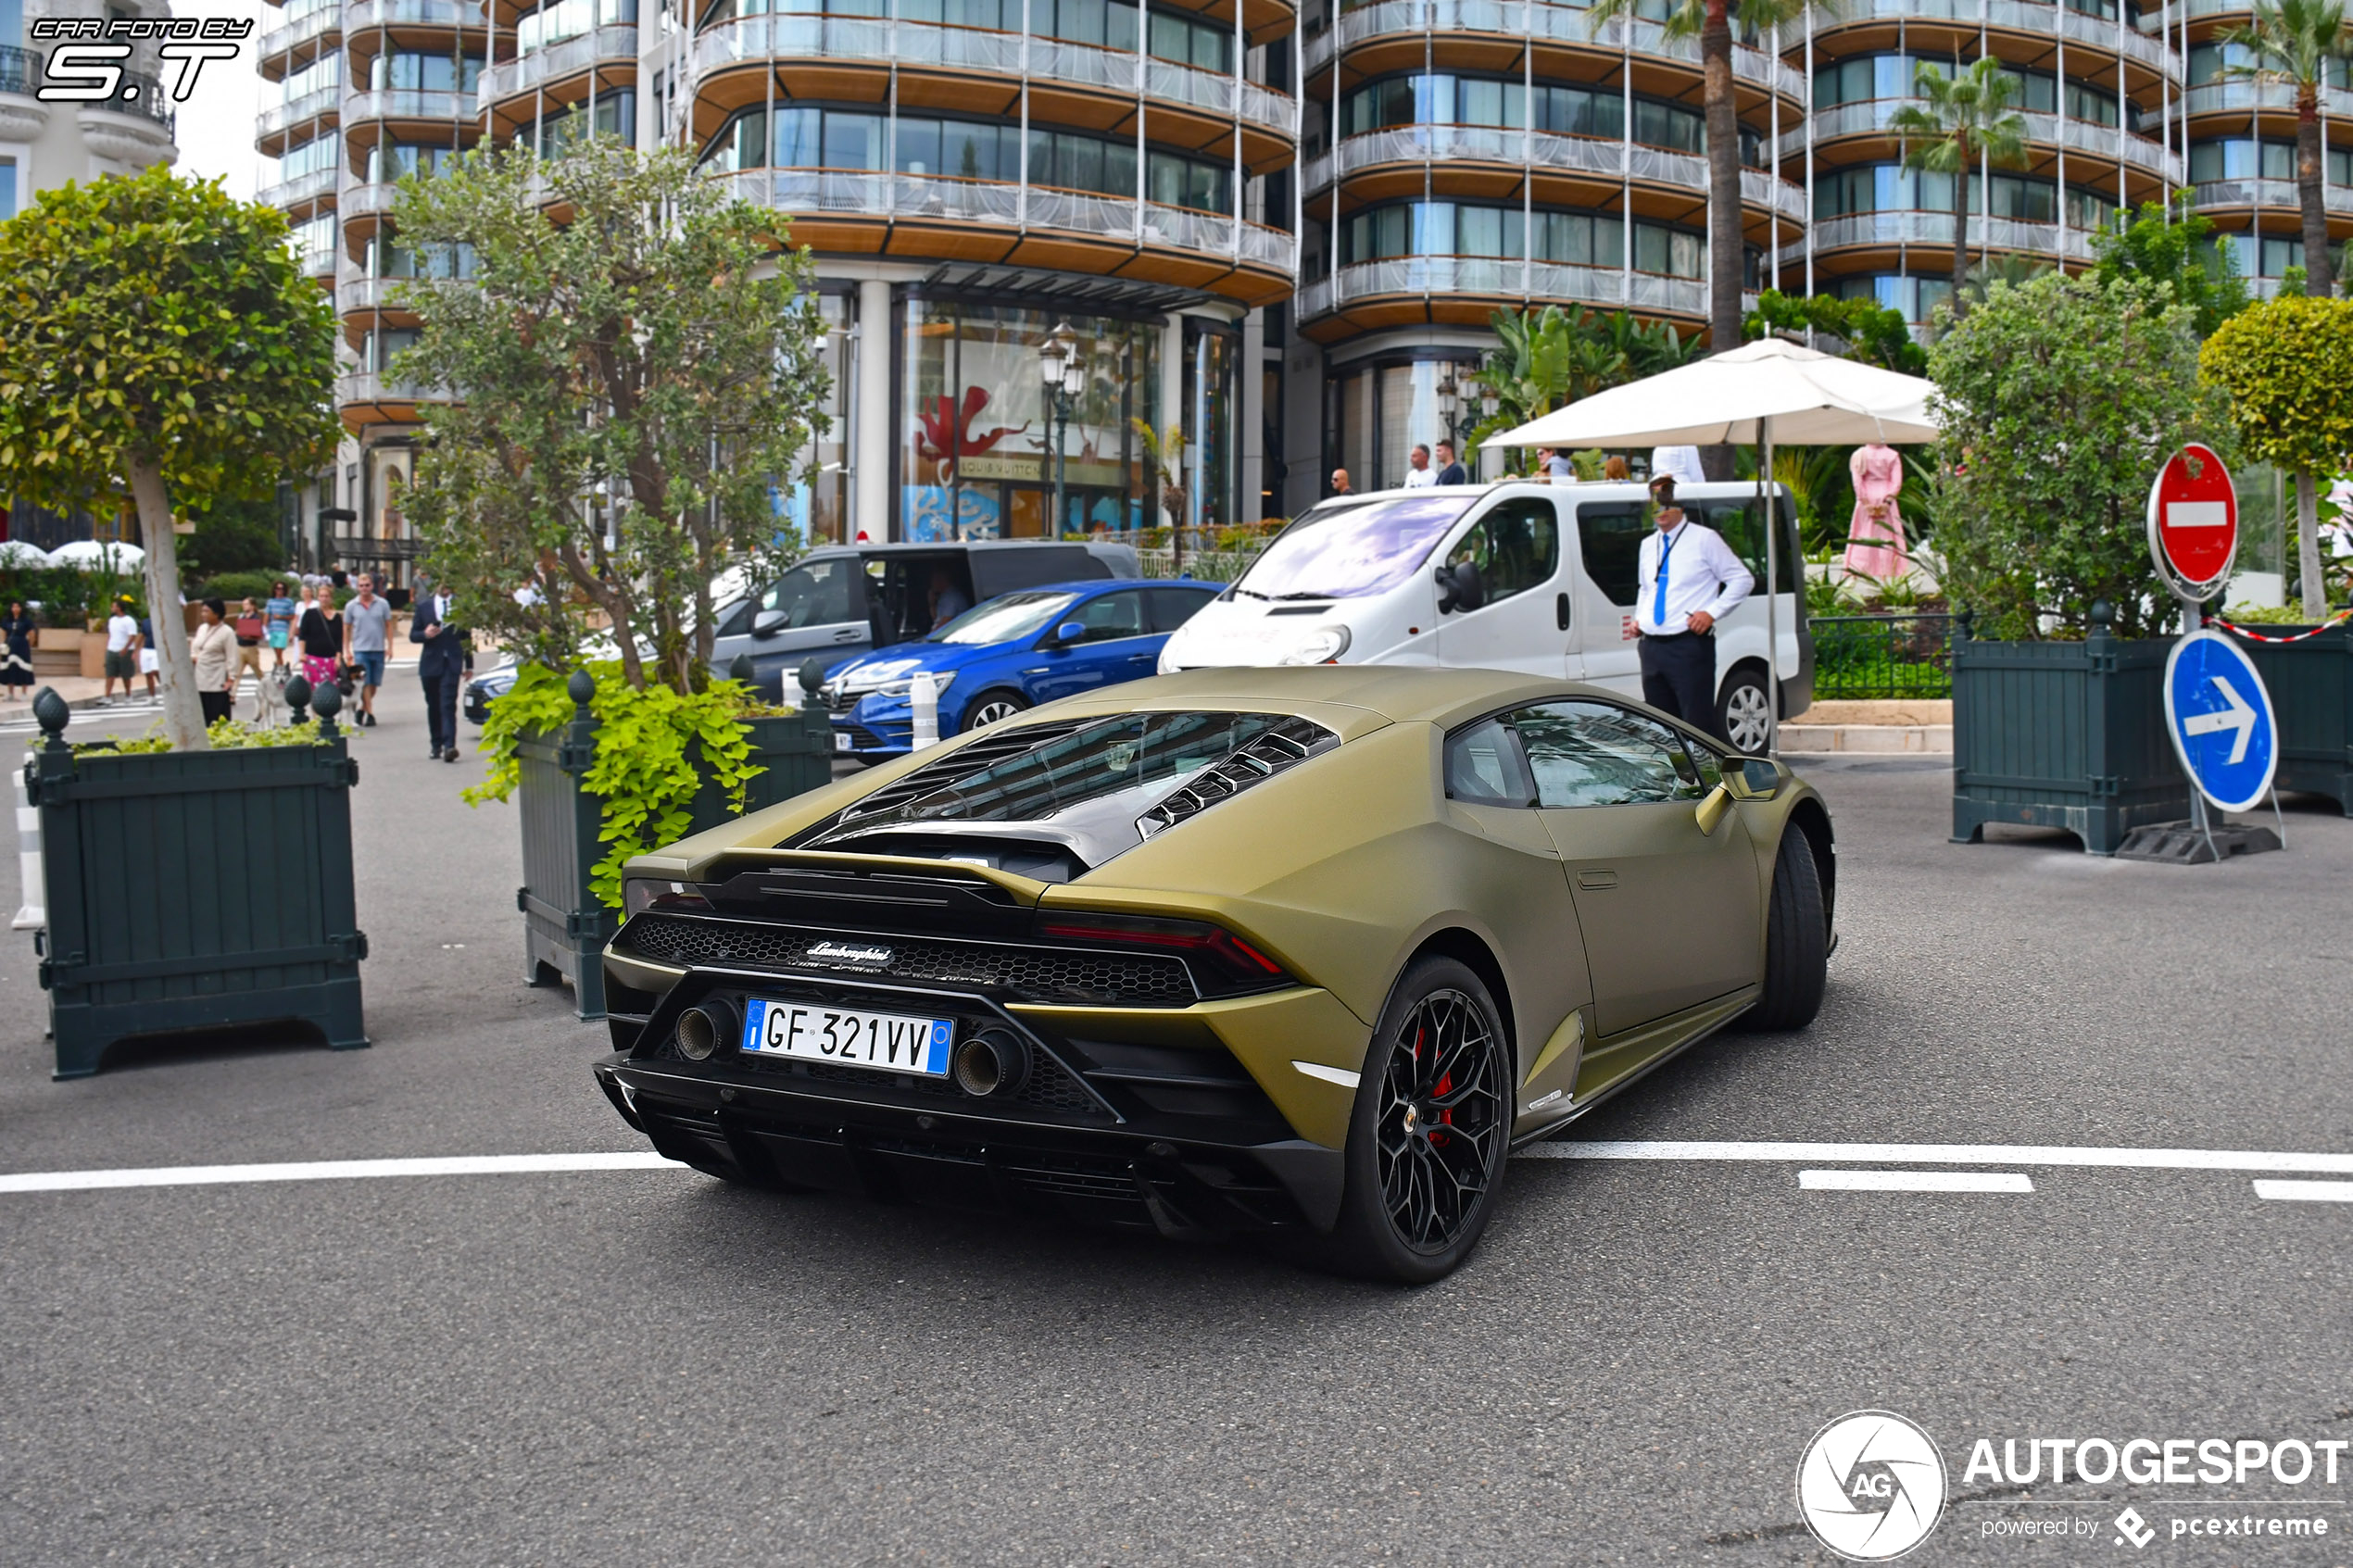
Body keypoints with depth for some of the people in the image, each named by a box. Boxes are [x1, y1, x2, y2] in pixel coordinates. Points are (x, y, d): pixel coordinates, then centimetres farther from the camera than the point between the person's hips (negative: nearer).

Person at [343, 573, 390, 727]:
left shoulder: (383, 604, 2)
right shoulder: (351, 606, 1)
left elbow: (389, 626, 8)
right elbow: (347, 629, 8)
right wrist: (347, 651, 4)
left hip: (378, 650, 2)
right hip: (360, 649, -2)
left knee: (374, 684, 7)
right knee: (365, 683, -7)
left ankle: (362, 710, 23)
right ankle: (370, 714, -4)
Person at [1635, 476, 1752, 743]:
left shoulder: (1704, 539, -2)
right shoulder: (1648, 545, 16)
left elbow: (1743, 579, -2)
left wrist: (1712, 612, -12)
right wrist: (1639, 617, 13)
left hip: (1689, 645, -6)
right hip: (1652, 647, 6)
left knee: (1700, 721, -12)